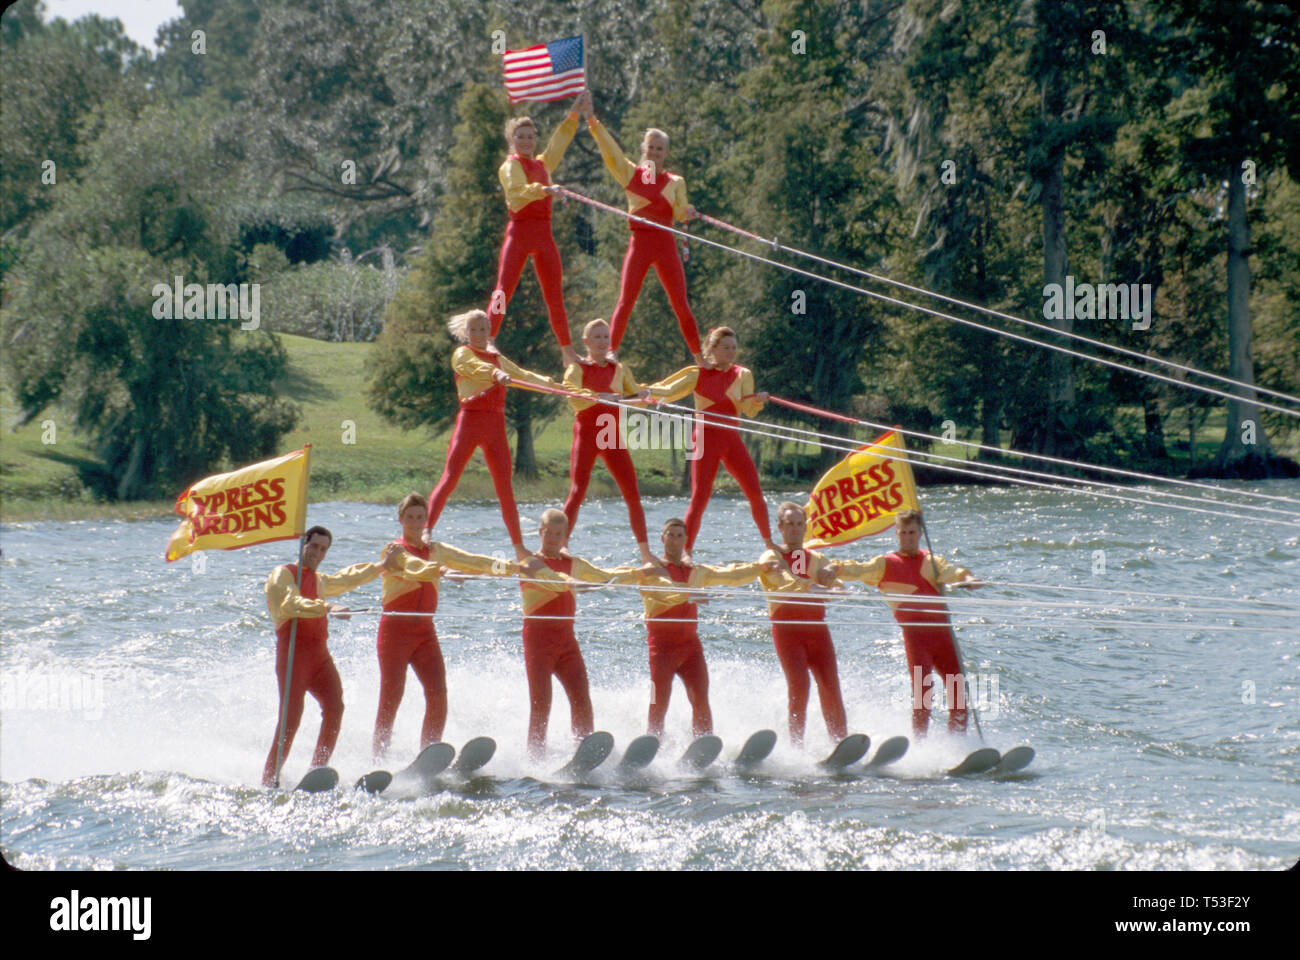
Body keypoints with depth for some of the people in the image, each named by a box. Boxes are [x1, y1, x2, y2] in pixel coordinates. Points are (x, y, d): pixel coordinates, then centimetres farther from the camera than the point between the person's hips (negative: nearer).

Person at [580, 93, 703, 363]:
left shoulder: (675, 182, 8)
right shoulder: (631, 173, 5)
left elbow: (679, 212, -4)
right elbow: (609, 150, -5)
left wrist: (686, 212, -27)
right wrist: (593, 122, -15)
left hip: (666, 244, 1)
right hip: (640, 242, -1)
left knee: (681, 304, 3)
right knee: (625, 301, -8)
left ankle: (699, 358, 12)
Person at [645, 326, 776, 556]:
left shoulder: (743, 375, 7)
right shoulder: (698, 375, 2)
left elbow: (748, 410, -2)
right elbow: (668, 392, 4)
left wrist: (758, 401, -24)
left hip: (731, 439, 3)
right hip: (706, 439, -3)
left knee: (755, 493, 2)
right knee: (700, 498, -11)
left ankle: (769, 543, 19)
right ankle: (686, 552, -9)